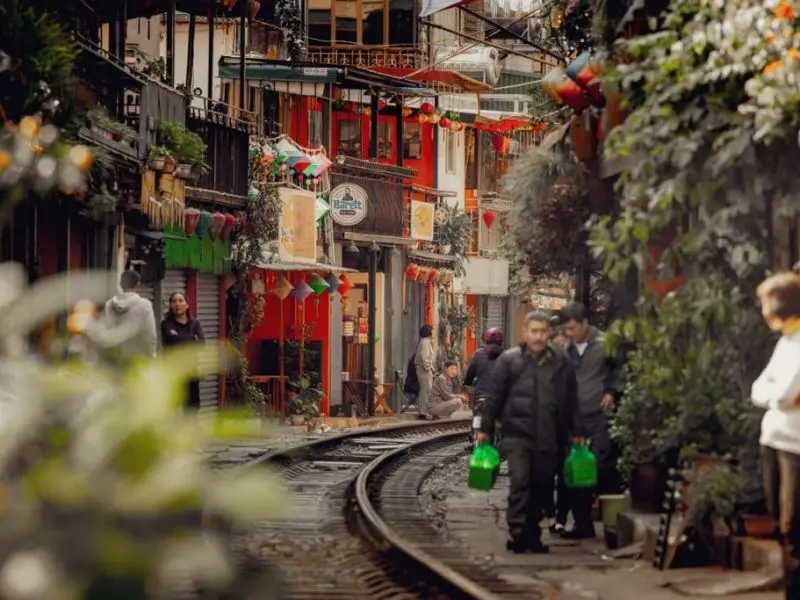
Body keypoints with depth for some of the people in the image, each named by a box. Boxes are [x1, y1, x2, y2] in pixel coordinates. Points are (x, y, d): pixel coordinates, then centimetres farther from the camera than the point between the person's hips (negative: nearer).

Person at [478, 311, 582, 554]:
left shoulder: (562, 363, 7)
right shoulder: (508, 360, 1)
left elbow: (571, 401, 13)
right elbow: (494, 397, 3)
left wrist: (576, 433, 13)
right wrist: (485, 430, 2)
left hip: (548, 438, 3)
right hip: (517, 435, -3)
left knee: (542, 486, 8)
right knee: (519, 482, -12)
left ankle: (532, 533, 18)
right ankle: (517, 532, -10)